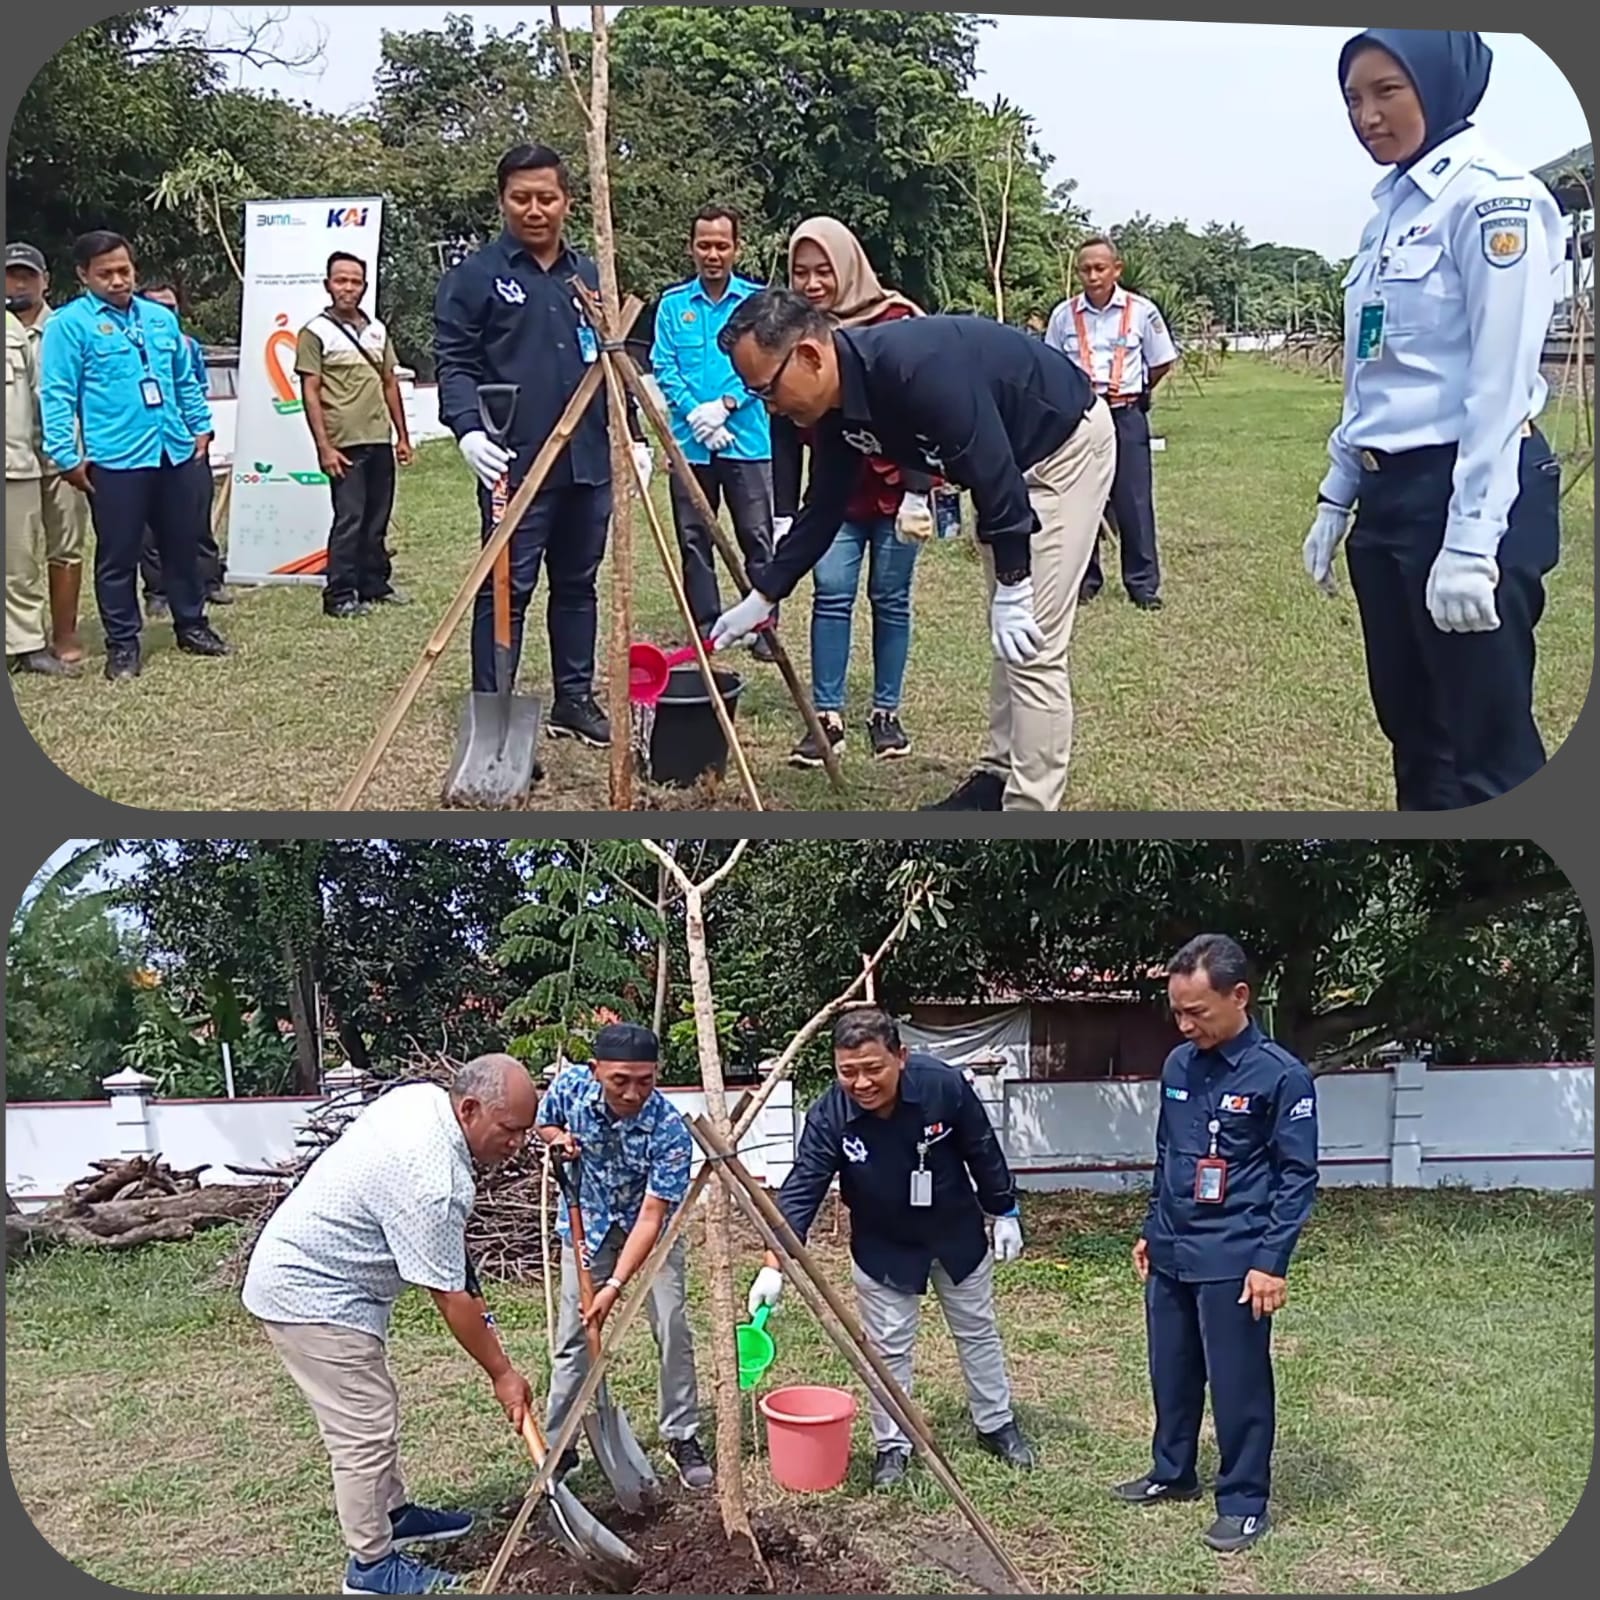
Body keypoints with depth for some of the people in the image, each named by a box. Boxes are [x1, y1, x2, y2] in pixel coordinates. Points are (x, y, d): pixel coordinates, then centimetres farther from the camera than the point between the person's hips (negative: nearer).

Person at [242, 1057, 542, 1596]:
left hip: (303, 1267, 10)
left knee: (376, 1409, 21)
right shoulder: (431, 1181, -31)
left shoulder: (421, 1097, -4)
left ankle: (395, 1513, 36)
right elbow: (449, 1296, -22)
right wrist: (501, 1373, -11)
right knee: (364, 1432, -4)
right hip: (311, 1296, -10)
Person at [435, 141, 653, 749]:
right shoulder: (475, 276, -1)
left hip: (589, 463, 6)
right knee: (506, 590, -4)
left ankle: (574, 701, 24)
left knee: (577, 585, 13)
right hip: (513, 464, -6)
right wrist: (468, 428, -22)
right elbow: (454, 362, -6)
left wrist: (633, 436, 15)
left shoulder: (590, 276, 16)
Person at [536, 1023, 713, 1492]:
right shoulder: (571, 1085, -24)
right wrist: (558, 1139, -23)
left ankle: (682, 1439, 8)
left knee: (673, 1329, -8)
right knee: (573, 1335, 2)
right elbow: (543, 1123, 1)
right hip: (587, 1224, 2)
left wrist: (615, 1286, -37)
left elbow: (651, 1215, -31)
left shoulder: (668, 1130, -33)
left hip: (649, 1226, -2)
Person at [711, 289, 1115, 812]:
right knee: (1008, 640, 15)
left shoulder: (914, 366, -35)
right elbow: (822, 508, 7)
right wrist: (761, 598, 9)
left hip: (1068, 441, -9)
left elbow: (993, 472, -32)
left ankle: (1029, 807, -5)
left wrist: (1010, 589, -26)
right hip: (1017, 460, 9)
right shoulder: (837, 408, -6)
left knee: (1030, 644, -11)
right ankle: (999, 777, 26)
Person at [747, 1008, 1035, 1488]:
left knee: (978, 1331, 18)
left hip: (958, 1235, 1)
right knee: (888, 1348, 6)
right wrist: (774, 1265, -39)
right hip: (883, 1247, -1)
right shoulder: (829, 1117, -30)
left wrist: (1005, 1214, -3)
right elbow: (801, 1189, -29)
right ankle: (892, 1445, 26)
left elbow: (983, 1153, -14)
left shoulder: (944, 1085, -30)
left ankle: (996, 1425, 38)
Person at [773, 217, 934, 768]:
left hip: (895, 488, -3)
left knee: (890, 598, 2)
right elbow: (784, 432, 0)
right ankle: (827, 717, -3)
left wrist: (917, 493, -19)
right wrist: (785, 515, -4)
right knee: (831, 594, -6)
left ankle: (886, 713, 13)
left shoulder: (893, 323, -13)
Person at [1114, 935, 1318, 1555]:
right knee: (1171, 1371, 17)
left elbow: (1297, 1176, -11)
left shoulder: (1281, 1075, -13)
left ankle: (1244, 1502, 16)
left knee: (1238, 1383, 3)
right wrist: (1151, 1230, 18)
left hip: (1232, 1260, -6)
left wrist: (1271, 1260, -15)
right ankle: (1173, 1472, 34)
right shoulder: (1178, 1065, 6)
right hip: (1170, 1253, 6)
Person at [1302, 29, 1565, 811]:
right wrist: (1336, 499, 19)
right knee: (1414, 730, 15)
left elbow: (1501, 384, -17)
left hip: (1468, 494, -9)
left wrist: (1470, 542, -21)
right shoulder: (1392, 209, 15)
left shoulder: (1493, 196, -11)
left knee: (1486, 751, -2)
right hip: (1389, 497, 9)